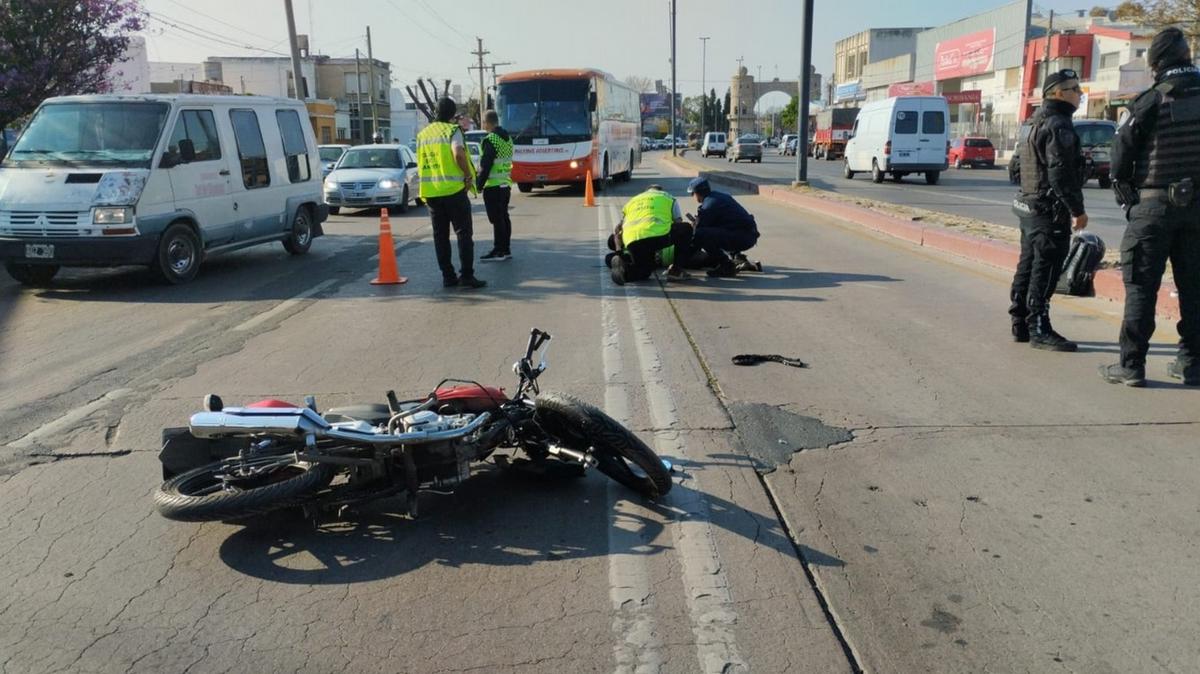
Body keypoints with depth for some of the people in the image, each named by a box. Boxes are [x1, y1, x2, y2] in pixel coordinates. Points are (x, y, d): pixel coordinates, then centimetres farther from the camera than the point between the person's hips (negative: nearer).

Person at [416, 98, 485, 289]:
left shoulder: (422, 134, 13)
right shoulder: (452, 130, -5)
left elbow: (420, 162, 17)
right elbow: (458, 153, -22)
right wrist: (468, 176, -13)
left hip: (431, 192, 5)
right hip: (454, 189, -5)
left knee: (440, 235, 10)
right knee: (463, 233, 0)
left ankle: (448, 276, 10)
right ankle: (467, 276, -4)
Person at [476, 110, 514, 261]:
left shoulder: (490, 140, -15)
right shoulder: (507, 138, 12)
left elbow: (485, 165, -18)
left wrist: (479, 184, -9)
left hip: (493, 186, -9)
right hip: (506, 184, 9)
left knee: (496, 218, -5)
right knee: (504, 216, 12)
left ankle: (499, 251, -2)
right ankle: (506, 249, 17)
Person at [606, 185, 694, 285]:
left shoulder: (632, 201, 36)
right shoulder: (669, 198, 28)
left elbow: (618, 229, 28)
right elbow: (678, 223, 24)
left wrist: (619, 252, 30)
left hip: (632, 241, 4)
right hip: (658, 235, -4)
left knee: (644, 270, 28)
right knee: (686, 229, 21)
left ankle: (625, 268, -6)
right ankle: (676, 270, 12)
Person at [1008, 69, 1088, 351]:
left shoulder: (1039, 123, 18)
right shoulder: (1059, 125, -14)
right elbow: (1061, 173, -21)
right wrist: (1077, 209, -17)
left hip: (1030, 206, 10)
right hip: (1050, 210, -10)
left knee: (1028, 267, 12)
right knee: (1045, 270, -8)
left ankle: (1021, 325, 17)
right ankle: (1039, 330, -6)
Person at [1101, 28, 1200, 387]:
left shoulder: (1152, 101, -8)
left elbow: (1122, 149, -5)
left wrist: (1123, 189, 10)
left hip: (1154, 204, -4)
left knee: (1141, 287, 0)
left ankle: (1131, 365, 0)